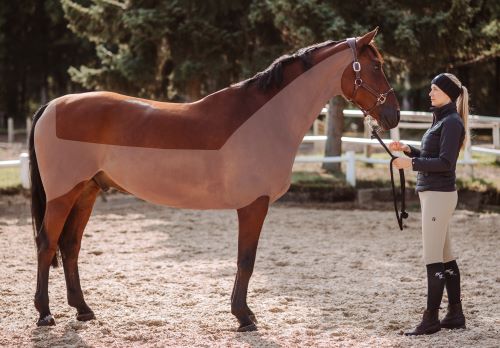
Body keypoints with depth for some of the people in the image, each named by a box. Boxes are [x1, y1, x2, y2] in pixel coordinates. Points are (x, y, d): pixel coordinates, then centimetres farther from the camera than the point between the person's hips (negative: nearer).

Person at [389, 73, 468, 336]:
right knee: (445, 257, 12)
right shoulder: (441, 120, 17)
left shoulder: (452, 122, -12)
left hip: (439, 194, -10)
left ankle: (431, 319, -3)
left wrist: (411, 163, -18)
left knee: (434, 258, -7)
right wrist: (407, 149, 10)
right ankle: (455, 315, 18)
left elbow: (445, 162, -20)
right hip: (431, 193, 10)